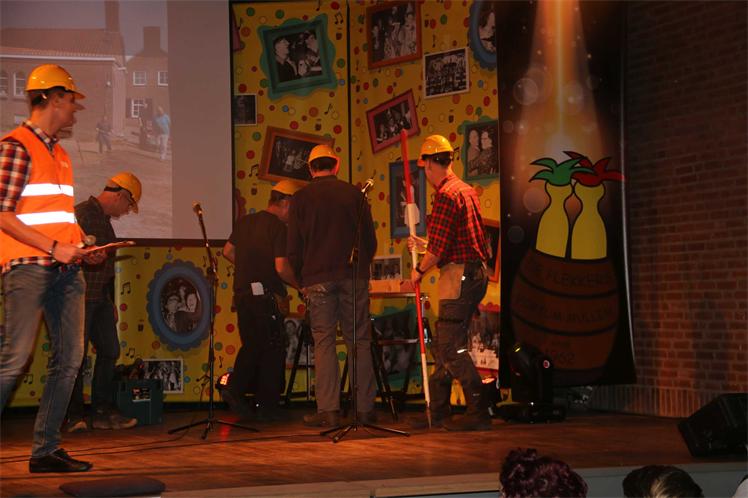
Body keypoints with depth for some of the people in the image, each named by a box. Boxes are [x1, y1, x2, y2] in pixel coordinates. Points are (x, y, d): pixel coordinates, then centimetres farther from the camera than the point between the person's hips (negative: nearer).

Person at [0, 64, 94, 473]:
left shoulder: (59, 154, 20)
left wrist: (81, 246, 9)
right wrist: (53, 247, -17)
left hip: (65, 269, 9)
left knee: (69, 359, 5)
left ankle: (45, 450, 11)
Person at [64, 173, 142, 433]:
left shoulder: (105, 220, 21)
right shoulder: (80, 214, -8)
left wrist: (111, 303, 26)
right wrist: (88, 256, -29)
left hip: (101, 298, 9)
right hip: (82, 295, -9)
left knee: (109, 351, 6)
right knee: (77, 355, -5)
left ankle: (103, 412, 11)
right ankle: (74, 416, 0)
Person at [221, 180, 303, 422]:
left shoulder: (245, 222, 10)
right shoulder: (279, 228, -12)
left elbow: (228, 252, 17)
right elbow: (281, 267, -20)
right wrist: (300, 285, -6)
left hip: (242, 292, 7)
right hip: (266, 295, -7)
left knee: (251, 347, 18)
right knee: (273, 351, 4)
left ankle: (234, 389, 2)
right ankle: (267, 407, 7)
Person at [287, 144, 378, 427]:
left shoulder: (301, 198, 2)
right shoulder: (354, 194, 6)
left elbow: (294, 248, 2)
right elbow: (370, 241, 9)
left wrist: (302, 281, 14)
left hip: (318, 279, -1)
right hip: (354, 277, 1)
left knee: (324, 342, 1)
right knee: (359, 341, 5)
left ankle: (328, 411, -4)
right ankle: (365, 408, 6)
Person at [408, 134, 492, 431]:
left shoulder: (446, 195, -13)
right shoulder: (467, 191, 18)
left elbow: (439, 248, -17)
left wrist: (420, 269, -1)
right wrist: (423, 245, 32)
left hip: (459, 276, -10)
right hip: (474, 274, 10)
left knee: (451, 347, -10)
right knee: (443, 345, 15)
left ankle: (478, 412, -13)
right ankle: (438, 411, 20)